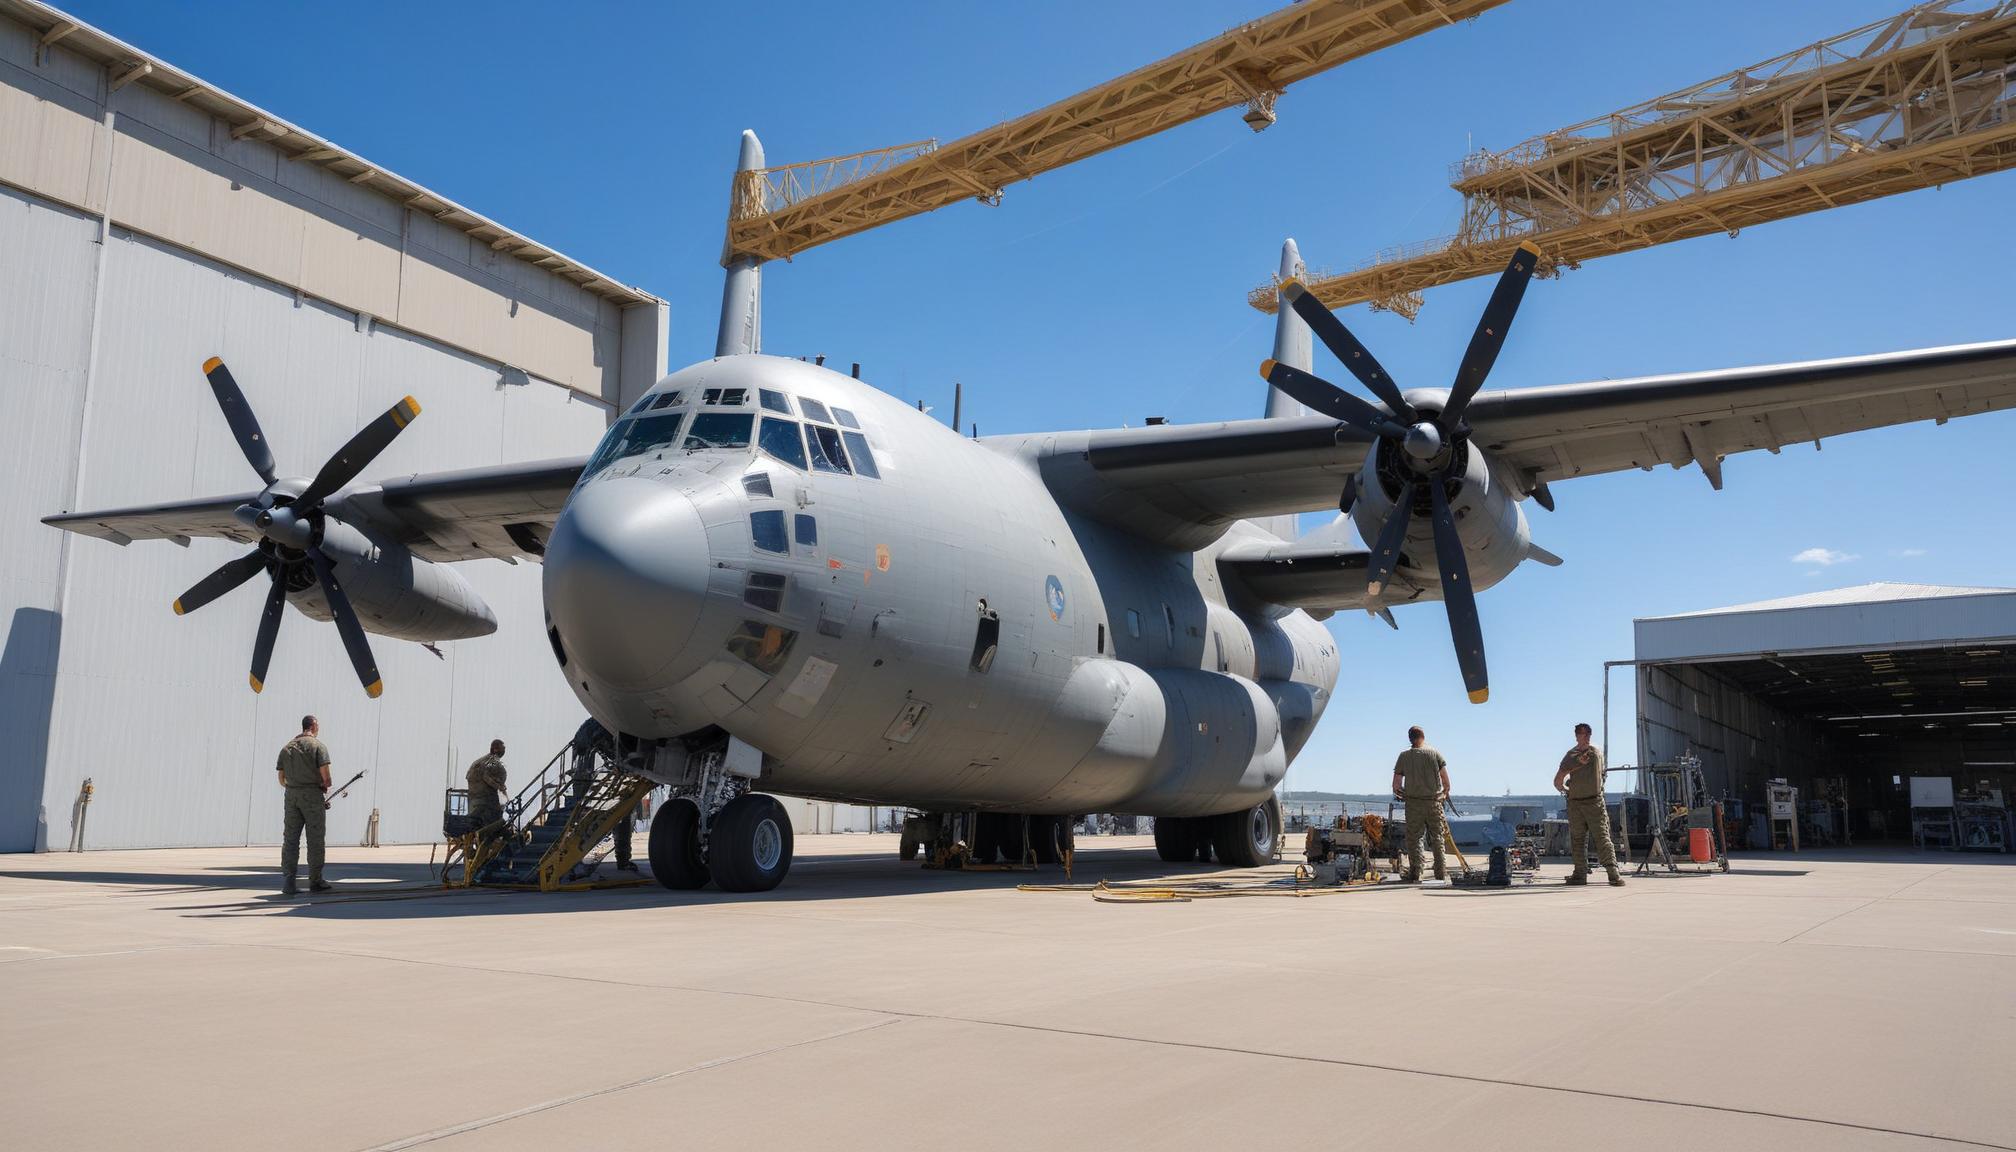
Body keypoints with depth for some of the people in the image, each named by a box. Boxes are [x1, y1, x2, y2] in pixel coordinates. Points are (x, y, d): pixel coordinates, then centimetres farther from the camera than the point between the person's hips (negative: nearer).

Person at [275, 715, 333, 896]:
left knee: (290, 839, 6)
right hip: (313, 795, -5)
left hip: (291, 795, 5)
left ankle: (288, 882, 0)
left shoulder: (287, 748, 13)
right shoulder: (318, 746, -4)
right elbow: (325, 776, -12)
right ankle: (315, 881, 6)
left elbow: (281, 779, 12)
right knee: (315, 839, 2)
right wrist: (325, 786, 8)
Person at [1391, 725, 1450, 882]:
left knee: (1414, 838, 5)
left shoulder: (1404, 756, 1)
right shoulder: (1435, 754, 1)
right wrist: (1445, 793, 16)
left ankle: (1415, 873, -1)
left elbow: (1396, 786, -1)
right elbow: (1446, 782, -2)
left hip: (1413, 803, 0)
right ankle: (1441, 873, 8)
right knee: (1437, 838, 9)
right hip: (1434, 802, 1)